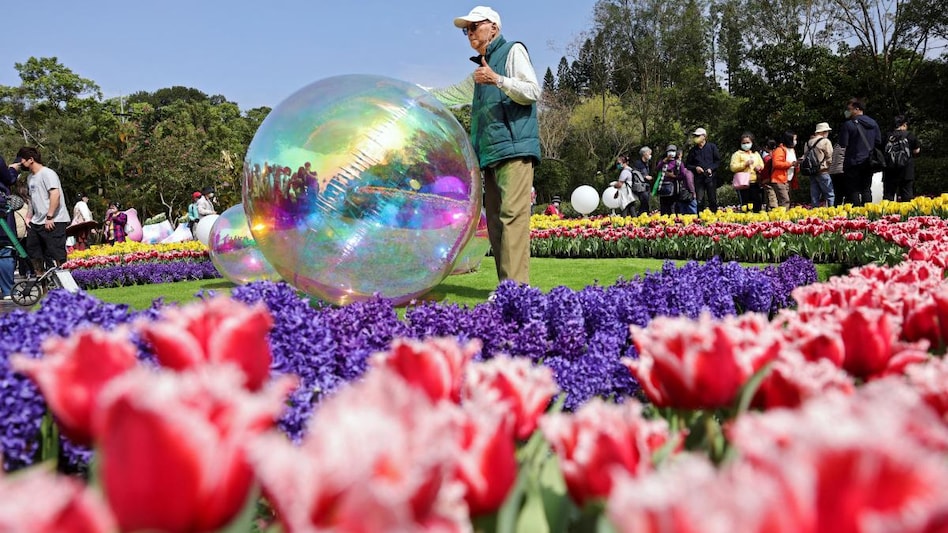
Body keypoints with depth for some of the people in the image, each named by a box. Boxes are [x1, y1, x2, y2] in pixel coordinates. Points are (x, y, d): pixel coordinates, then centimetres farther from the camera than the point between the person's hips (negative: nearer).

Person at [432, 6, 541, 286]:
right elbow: (451, 94, 38)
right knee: (495, 220, 2)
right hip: (491, 154, 9)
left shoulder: (513, 50, 6)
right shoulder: (480, 71, 28)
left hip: (515, 148, -8)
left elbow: (533, 91, -6)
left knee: (512, 215, -18)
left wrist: (498, 79, -16)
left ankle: (516, 285, -23)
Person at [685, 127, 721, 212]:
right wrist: (695, 168, -4)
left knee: (712, 200, 0)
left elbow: (718, 161, 6)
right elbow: (687, 164, 15)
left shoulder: (712, 147, 5)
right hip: (698, 178, 2)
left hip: (710, 177, -2)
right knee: (700, 201, 0)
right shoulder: (693, 150, 11)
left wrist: (711, 168, -10)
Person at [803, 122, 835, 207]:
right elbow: (829, 158, -7)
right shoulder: (825, 141, -8)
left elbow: (805, 156, 12)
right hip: (822, 172, -6)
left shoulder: (808, 142, 11)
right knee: (830, 195, -2)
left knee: (815, 196, 10)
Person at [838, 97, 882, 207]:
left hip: (854, 162, -6)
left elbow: (843, 144, -13)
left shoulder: (848, 124, -13)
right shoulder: (873, 123, 6)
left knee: (854, 190, -1)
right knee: (866, 189, 12)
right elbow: (879, 142, 10)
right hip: (869, 162, 6)